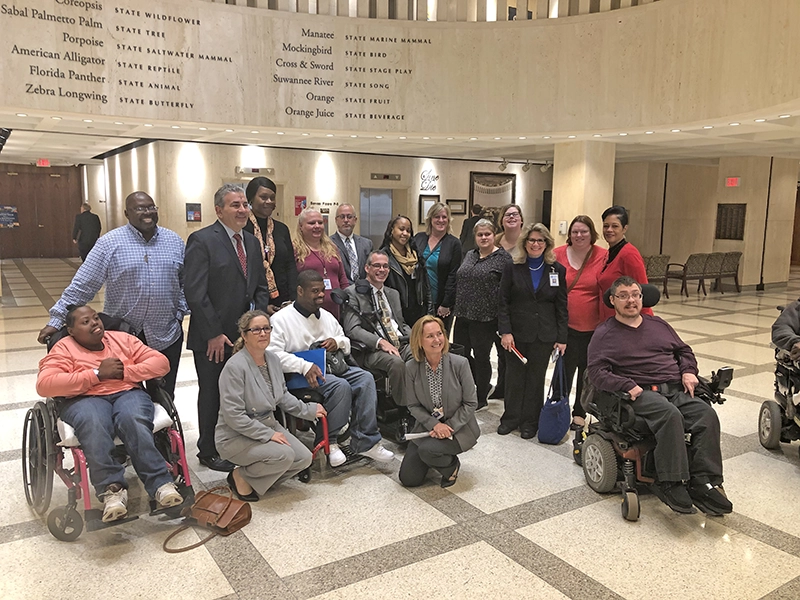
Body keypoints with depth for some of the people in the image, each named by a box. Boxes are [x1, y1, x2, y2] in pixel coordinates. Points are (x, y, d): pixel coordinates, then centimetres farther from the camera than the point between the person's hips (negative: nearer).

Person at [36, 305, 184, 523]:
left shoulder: (122, 339, 18)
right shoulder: (64, 348, 10)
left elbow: (161, 362, 10)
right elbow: (44, 384, -8)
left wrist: (125, 372, -6)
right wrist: (96, 374, -10)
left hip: (128, 393, 1)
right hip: (85, 399, -1)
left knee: (132, 420, -35)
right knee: (94, 426, -39)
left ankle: (160, 484, -36)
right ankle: (112, 488, -36)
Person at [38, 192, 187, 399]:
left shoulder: (174, 241, 4)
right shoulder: (110, 242, -6)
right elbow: (82, 285, -7)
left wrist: (180, 313, 1)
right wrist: (57, 319, -9)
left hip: (167, 336, 2)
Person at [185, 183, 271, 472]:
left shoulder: (252, 242, 11)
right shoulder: (202, 240, -11)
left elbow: (261, 288, 16)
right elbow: (195, 293, -16)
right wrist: (214, 334, -17)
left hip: (245, 336, 6)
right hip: (212, 338, -6)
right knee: (212, 395, 9)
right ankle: (209, 451, 25)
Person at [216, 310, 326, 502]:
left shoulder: (273, 360, 1)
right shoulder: (235, 367, -23)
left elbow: (283, 396, 17)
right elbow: (233, 415, -23)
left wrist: (308, 410, 10)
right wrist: (268, 434, -22)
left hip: (269, 425, 8)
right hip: (236, 436, -8)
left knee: (304, 458, -6)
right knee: (283, 455, -27)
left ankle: (256, 475, 12)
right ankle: (241, 477, -1)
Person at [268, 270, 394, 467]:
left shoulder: (327, 316, 19)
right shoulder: (281, 319, -3)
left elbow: (347, 345, 25)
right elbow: (273, 354, -15)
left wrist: (338, 341, -2)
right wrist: (305, 366, -27)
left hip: (332, 367, 7)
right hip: (301, 376, -7)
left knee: (365, 378, -18)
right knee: (341, 386, -32)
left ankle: (365, 442, -16)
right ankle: (327, 441, -15)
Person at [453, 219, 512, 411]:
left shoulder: (503, 258, -8)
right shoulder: (469, 255, 13)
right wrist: (456, 307, 15)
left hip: (485, 318, -7)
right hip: (463, 315, 7)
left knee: (481, 356, 4)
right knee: (460, 353, 11)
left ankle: (481, 398, 21)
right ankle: (483, 385, 32)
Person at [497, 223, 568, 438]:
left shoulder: (557, 270, 2)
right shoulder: (513, 268, 1)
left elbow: (561, 306, 2)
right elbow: (503, 302, -2)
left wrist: (561, 338, -2)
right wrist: (505, 331, -10)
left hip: (544, 335, 0)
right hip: (517, 333, 0)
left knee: (536, 377, 8)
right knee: (514, 376, 7)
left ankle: (530, 421, 21)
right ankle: (511, 418, 22)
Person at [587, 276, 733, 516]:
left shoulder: (658, 324, 26)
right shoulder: (604, 334, 8)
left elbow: (684, 350, 32)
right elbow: (597, 372, -3)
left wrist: (688, 371, 10)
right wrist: (627, 386, -17)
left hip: (676, 389, 6)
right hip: (642, 394, -5)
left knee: (707, 414, -23)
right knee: (670, 415, -35)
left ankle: (704, 483, -23)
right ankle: (672, 484, -29)